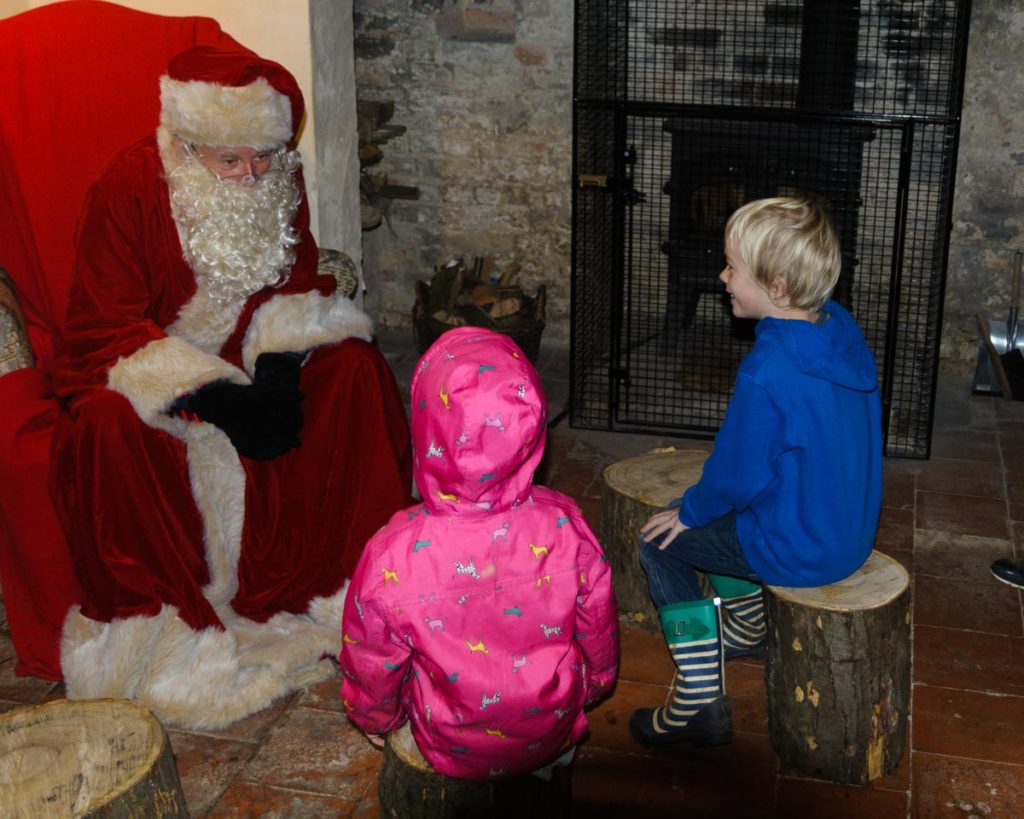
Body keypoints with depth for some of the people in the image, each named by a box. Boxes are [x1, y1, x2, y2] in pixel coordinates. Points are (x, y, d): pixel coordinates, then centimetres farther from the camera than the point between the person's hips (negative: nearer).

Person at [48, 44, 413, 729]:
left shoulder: (281, 183, -4)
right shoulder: (131, 187, -18)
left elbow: (295, 282, 1)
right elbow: (106, 329, -20)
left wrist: (278, 364, -21)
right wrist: (213, 395, -32)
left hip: (251, 363, 4)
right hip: (143, 372, -4)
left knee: (354, 366, -19)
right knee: (108, 423, -36)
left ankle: (353, 572, -12)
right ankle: (149, 615, -21)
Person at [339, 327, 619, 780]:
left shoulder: (392, 555, -31)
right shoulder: (564, 526, -25)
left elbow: (371, 668, -13)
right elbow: (599, 635, -7)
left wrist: (377, 719, 11)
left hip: (453, 750, -1)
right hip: (553, 736, 1)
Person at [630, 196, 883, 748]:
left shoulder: (766, 371, -29)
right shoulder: (842, 330, -2)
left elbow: (738, 472, -20)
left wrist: (690, 510, 1)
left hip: (800, 551, -9)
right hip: (853, 531, 9)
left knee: (659, 541, 5)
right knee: (726, 515, 28)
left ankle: (700, 700, 7)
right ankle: (747, 627, 46)